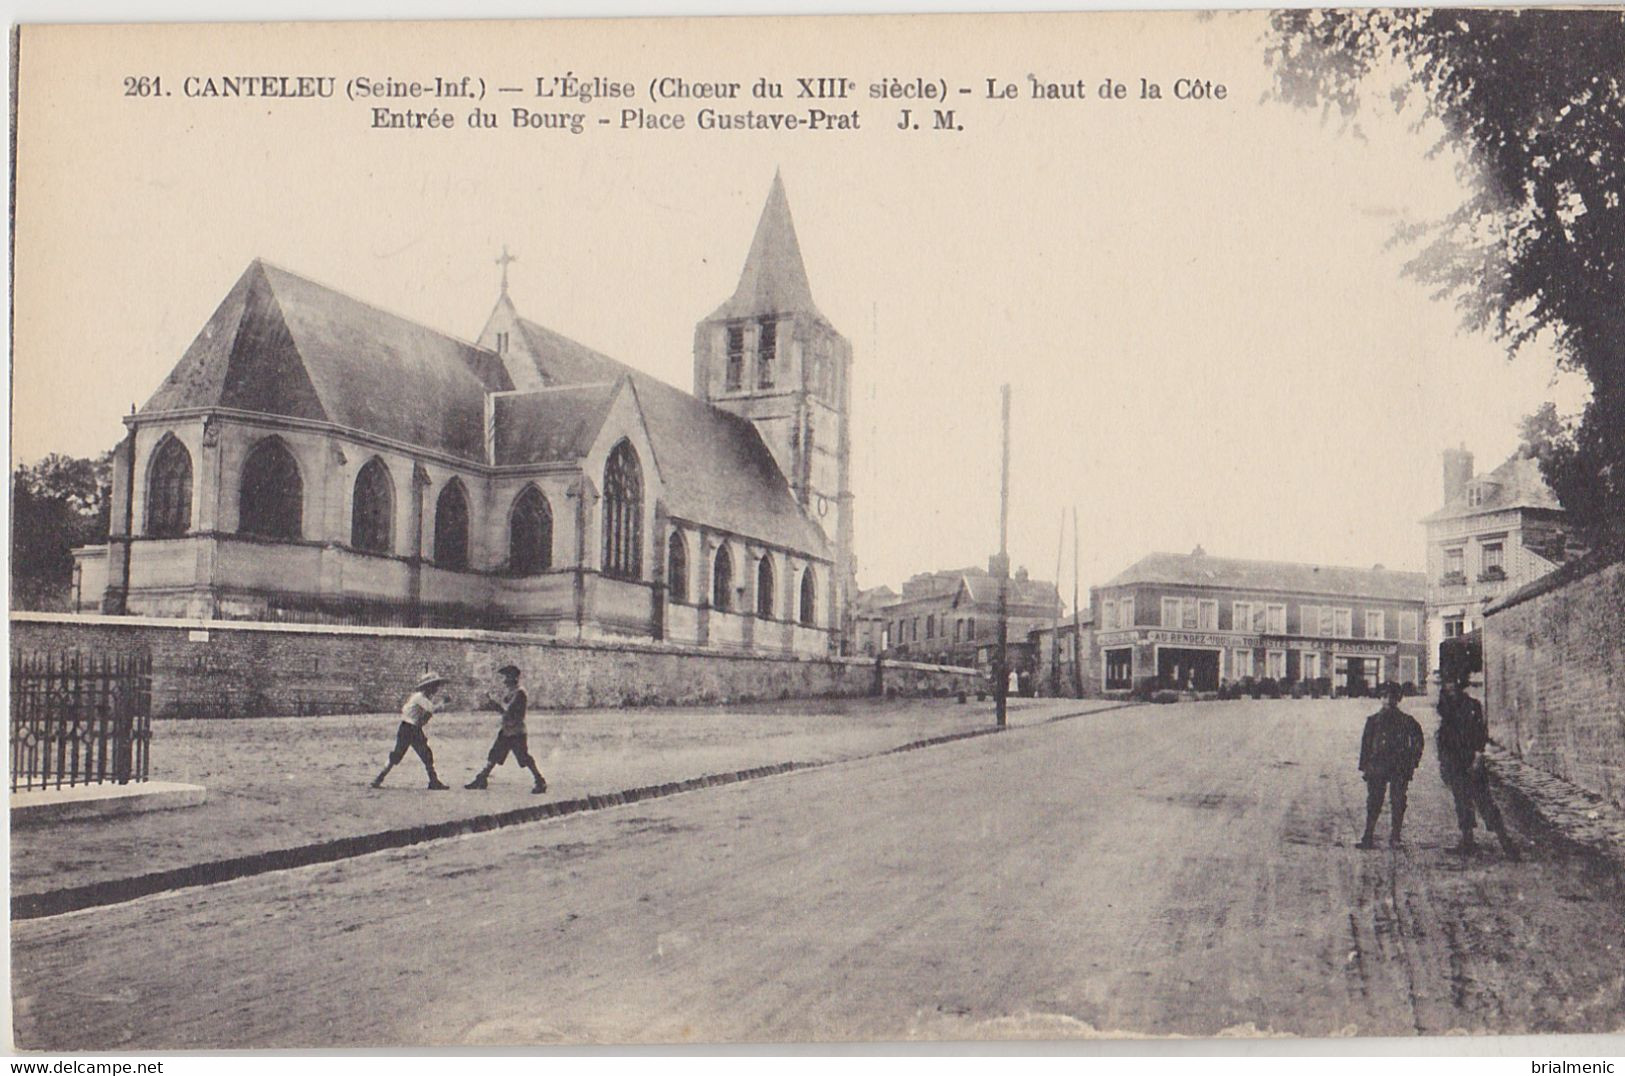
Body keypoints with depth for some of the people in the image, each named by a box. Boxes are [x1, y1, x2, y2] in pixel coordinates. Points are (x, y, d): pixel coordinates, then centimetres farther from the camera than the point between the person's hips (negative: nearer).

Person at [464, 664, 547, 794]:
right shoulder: (506, 690, 11)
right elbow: (499, 708, 16)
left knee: (525, 759, -7)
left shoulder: (519, 692, -15)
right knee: (493, 756, 12)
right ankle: (481, 780, 22)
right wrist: (490, 701, 2)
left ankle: (540, 783, 1)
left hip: (516, 732, -8)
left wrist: (499, 700, -16)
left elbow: (510, 709, -23)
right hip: (505, 730, 8)